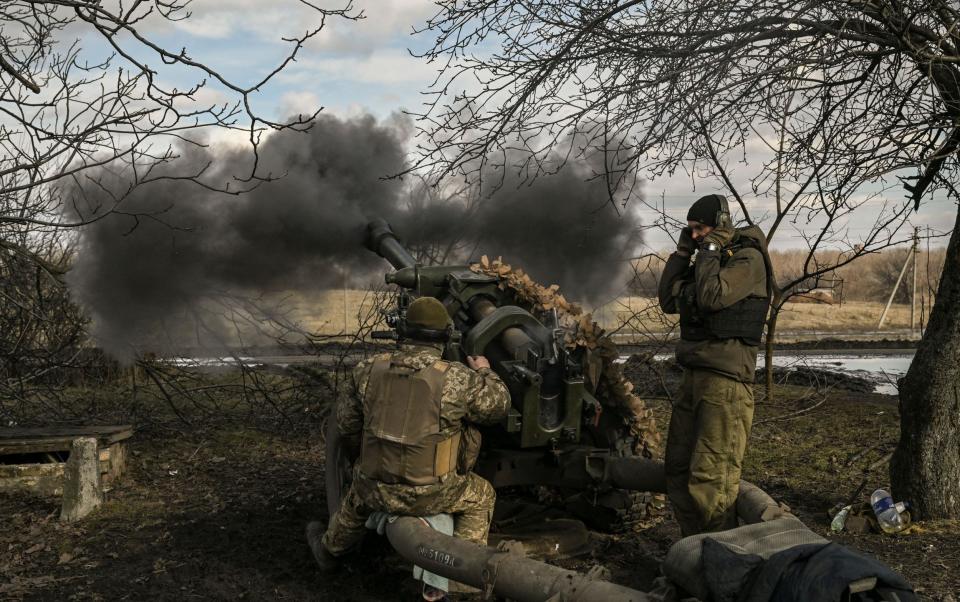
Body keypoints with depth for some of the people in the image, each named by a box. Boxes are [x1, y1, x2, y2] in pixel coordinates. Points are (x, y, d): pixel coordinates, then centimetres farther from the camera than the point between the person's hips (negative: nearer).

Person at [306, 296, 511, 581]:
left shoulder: (371, 369, -6)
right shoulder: (457, 379, -18)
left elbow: (346, 425, 5)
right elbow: (499, 404, -1)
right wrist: (485, 372, 17)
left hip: (378, 490, 4)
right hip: (429, 494, -3)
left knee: (359, 492, 38)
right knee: (481, 495, 25)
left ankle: (329, 549, 60)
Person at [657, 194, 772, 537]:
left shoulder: (748, 259, -8)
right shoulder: (708, 259, 17)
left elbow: (711, 296, -22)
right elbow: (668, 301, 15)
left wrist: (711, 248, -10)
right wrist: (683, 251, 9)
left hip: (726, 379, -9)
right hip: (694, 376, 9)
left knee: (710, 477, -11)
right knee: (678, 469, 13)